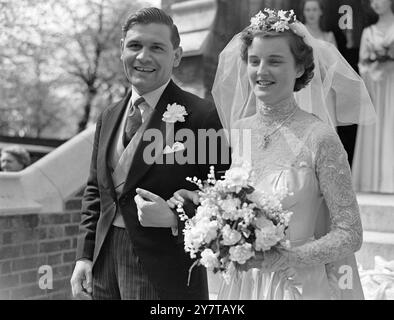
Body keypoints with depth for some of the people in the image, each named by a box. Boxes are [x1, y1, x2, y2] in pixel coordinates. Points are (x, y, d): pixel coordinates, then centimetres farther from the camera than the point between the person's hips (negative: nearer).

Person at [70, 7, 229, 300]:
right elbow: (95, 191, 14)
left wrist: (174, 218, -22)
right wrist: (85, 255, 8)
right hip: (104, 267, 6)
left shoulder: (202, 116, -11)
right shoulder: (108, 117, 9)